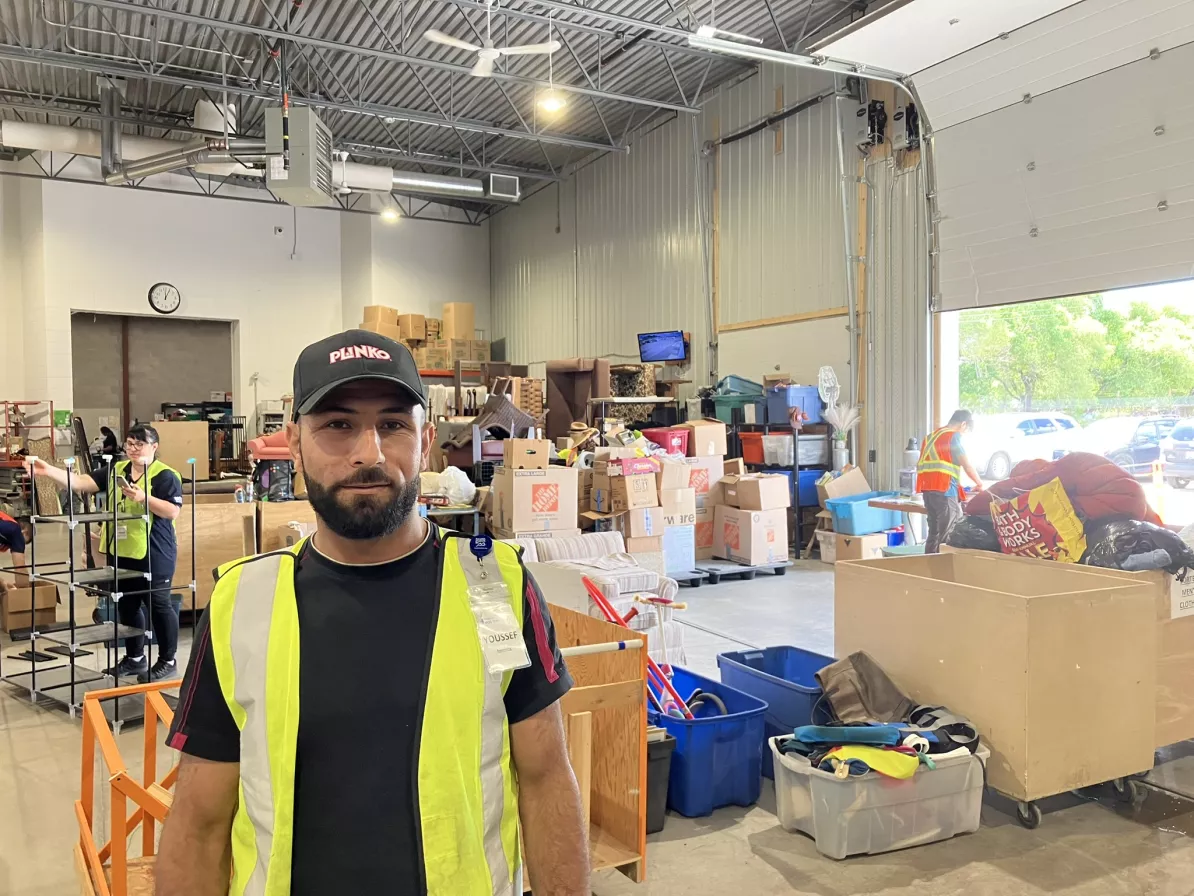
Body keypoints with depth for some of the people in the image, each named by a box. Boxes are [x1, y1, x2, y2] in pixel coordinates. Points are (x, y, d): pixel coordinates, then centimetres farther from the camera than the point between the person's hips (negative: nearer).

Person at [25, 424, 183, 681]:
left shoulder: (165, 475, -10)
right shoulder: (115, 470, 9)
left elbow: (173, 512, -17)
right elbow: (82, 483, 2)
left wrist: (144, 498, -25)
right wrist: (48, 470, -10)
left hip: (153, 553, -7)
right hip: (121, 552, 7)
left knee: (158, 605, 1)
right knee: (126, 605, 16)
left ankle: (168, 661, 13)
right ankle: (134, 658, 30)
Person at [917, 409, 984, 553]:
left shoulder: (931, 436, 21)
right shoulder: (954, 436, -4)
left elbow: (921, 464, 23)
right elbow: (967, 465, -4)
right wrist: (979, 483, 11)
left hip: (927, 489, 8)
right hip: (944, 490, -8)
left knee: (934, 532, 11)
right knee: (951, 533, -5)